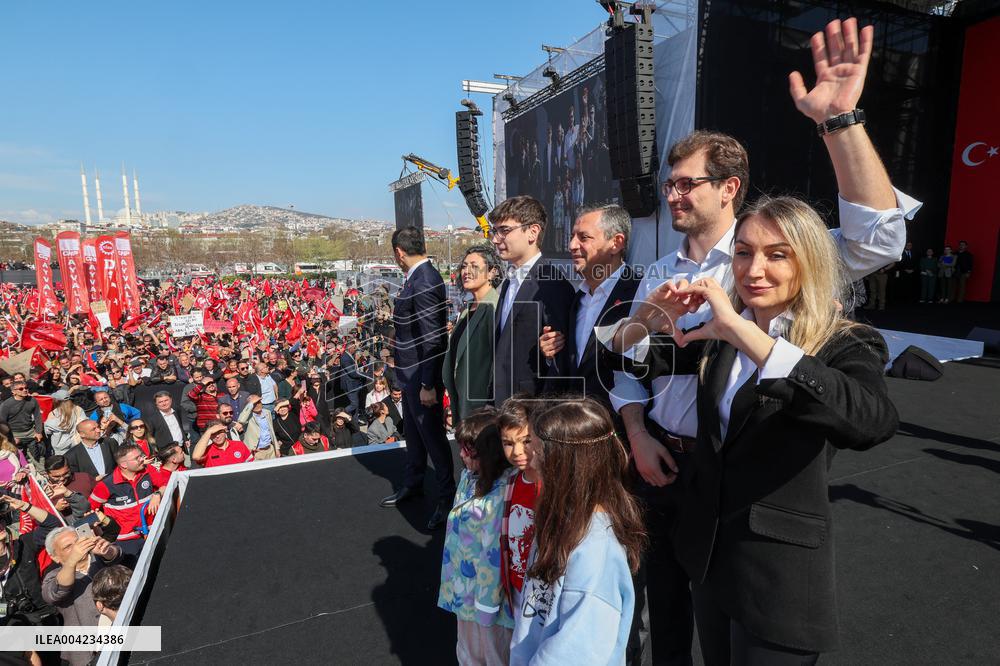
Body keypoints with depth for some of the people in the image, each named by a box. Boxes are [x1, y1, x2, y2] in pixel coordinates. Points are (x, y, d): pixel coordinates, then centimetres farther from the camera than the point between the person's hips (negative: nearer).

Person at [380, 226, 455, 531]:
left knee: (432, 433, 4)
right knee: (413, 431, 23)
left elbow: (432, 339, -26)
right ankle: (413, 484, 42)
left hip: (423, 375, -10)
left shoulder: (424, 284, -24)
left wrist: (428, 384, -24)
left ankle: (447, 496, 21)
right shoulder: (417, 278, 7)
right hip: (411, 372, 10)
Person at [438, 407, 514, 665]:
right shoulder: (468, 476, -4)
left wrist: (487, 604, -16)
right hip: (466, 585, 7)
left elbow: (495, 553, -24)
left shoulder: (502, 492, -29)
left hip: (490, 587, -7)